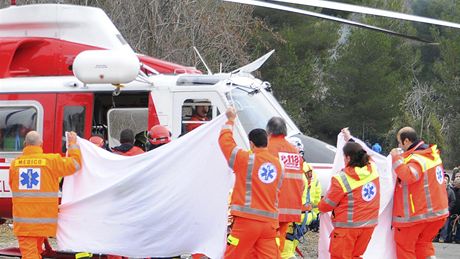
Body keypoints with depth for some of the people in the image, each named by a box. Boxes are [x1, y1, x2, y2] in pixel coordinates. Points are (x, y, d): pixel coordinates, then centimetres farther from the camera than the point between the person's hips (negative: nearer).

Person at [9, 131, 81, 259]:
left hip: (23, 221, 1)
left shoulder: (15, 163, 2)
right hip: (43, 219, -1)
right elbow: (75, 163, 2)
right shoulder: (51, 161, -8)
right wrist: (73, 144, 17)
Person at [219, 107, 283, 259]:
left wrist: (230, 121, 17)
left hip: (247, 220, -5)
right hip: (270, 222, 5)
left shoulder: (247, 160, -6)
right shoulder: (277, 164, 10)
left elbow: (225, 142, 4)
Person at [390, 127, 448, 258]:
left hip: (414, 213, -8)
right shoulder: (432, 154, 9)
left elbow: (410, 175, -38)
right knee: (423, 243, 21)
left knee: (404, 247, 5)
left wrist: (396, 158, -29)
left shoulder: (416, 159, -20)